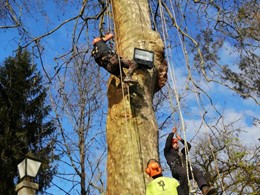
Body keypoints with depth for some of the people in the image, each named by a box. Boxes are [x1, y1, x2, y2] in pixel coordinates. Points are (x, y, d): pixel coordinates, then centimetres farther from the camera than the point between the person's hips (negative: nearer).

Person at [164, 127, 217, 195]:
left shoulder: (181, 153, 42)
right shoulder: (168, 152, 26)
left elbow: (188, 146, 36)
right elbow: (168, 141, 12)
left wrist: (181, 139, 36)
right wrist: (173, 132, 23)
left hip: (185, 168, 5)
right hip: (176, 169, -5)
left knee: (197, 170, -29)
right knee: (184, 172, -41)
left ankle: (205, 188, -52)